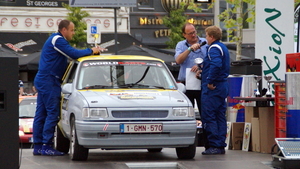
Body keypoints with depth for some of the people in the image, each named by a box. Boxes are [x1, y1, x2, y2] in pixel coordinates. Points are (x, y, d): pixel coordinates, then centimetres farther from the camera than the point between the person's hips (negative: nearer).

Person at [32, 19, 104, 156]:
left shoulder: (56, 39, 22)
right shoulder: (58, 40, -12)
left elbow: (72, 54, 21)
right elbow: (74, 54, -20)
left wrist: (91, 52, 9)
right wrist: (91, 51, -7)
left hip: (43, 80, 11)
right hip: (49, 80, -11)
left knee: (41, 114, 8)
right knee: (52, 113, -10)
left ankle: (37, 146, 10)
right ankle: (46, 146, -11)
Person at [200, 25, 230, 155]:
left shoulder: (214, 48, -13)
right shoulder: (223, 48, 18)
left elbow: (216, 65, -31)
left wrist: (210, 81, -24)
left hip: (212, 88, -10)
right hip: (223, 86, 10)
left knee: (209, 116, -7)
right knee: (220, 116, 11)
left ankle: (215, 146, -10)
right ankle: (221, 146, 12)